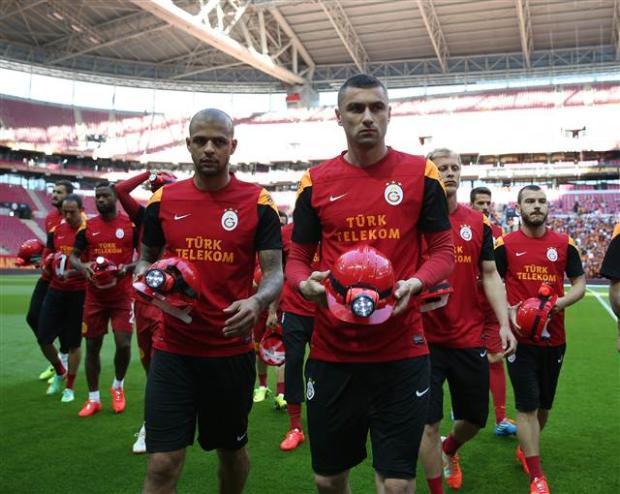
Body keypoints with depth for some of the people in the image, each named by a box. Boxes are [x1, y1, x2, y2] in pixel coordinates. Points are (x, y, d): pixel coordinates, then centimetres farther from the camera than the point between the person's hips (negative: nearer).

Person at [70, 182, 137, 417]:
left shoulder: (130, 225, -2)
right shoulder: (87, 227, 5)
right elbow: (74, 256, 10)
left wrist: (127, 268, -16)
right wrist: (83, 267, -12)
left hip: (122, 295, -2)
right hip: (95, 296, 3)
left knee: (123, 344, -8)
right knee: (92, 345, 6)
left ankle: (118, 386, 21)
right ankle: (93, 398, 20)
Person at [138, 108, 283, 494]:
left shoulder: (257, 203, -5)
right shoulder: (163, 200, 2)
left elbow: (275, 272, -7)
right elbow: (146, 259, 14)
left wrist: (257, 302, -29)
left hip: (232, 350, -1)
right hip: (173, 350, 1)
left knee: (232, 451, 19)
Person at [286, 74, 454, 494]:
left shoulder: (421, 174, 1)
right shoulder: (316, 181, 4)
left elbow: (444, 251, 4)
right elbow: (297, 258, 10)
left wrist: (414, 283, -17)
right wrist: (307, 283, -13)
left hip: (402, 350, -2)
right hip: (331, 350, 2)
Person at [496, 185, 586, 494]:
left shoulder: (563, 244, 5)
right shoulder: (505, 245, -2)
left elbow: (580, 283, 9)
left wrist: (561, 302, -11)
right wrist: (508, 311, -14)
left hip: (554, 338, 3)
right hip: (521, 338, -3)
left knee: (544, 404, 15)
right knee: (527, 405, -3)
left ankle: (525, 450, 40)